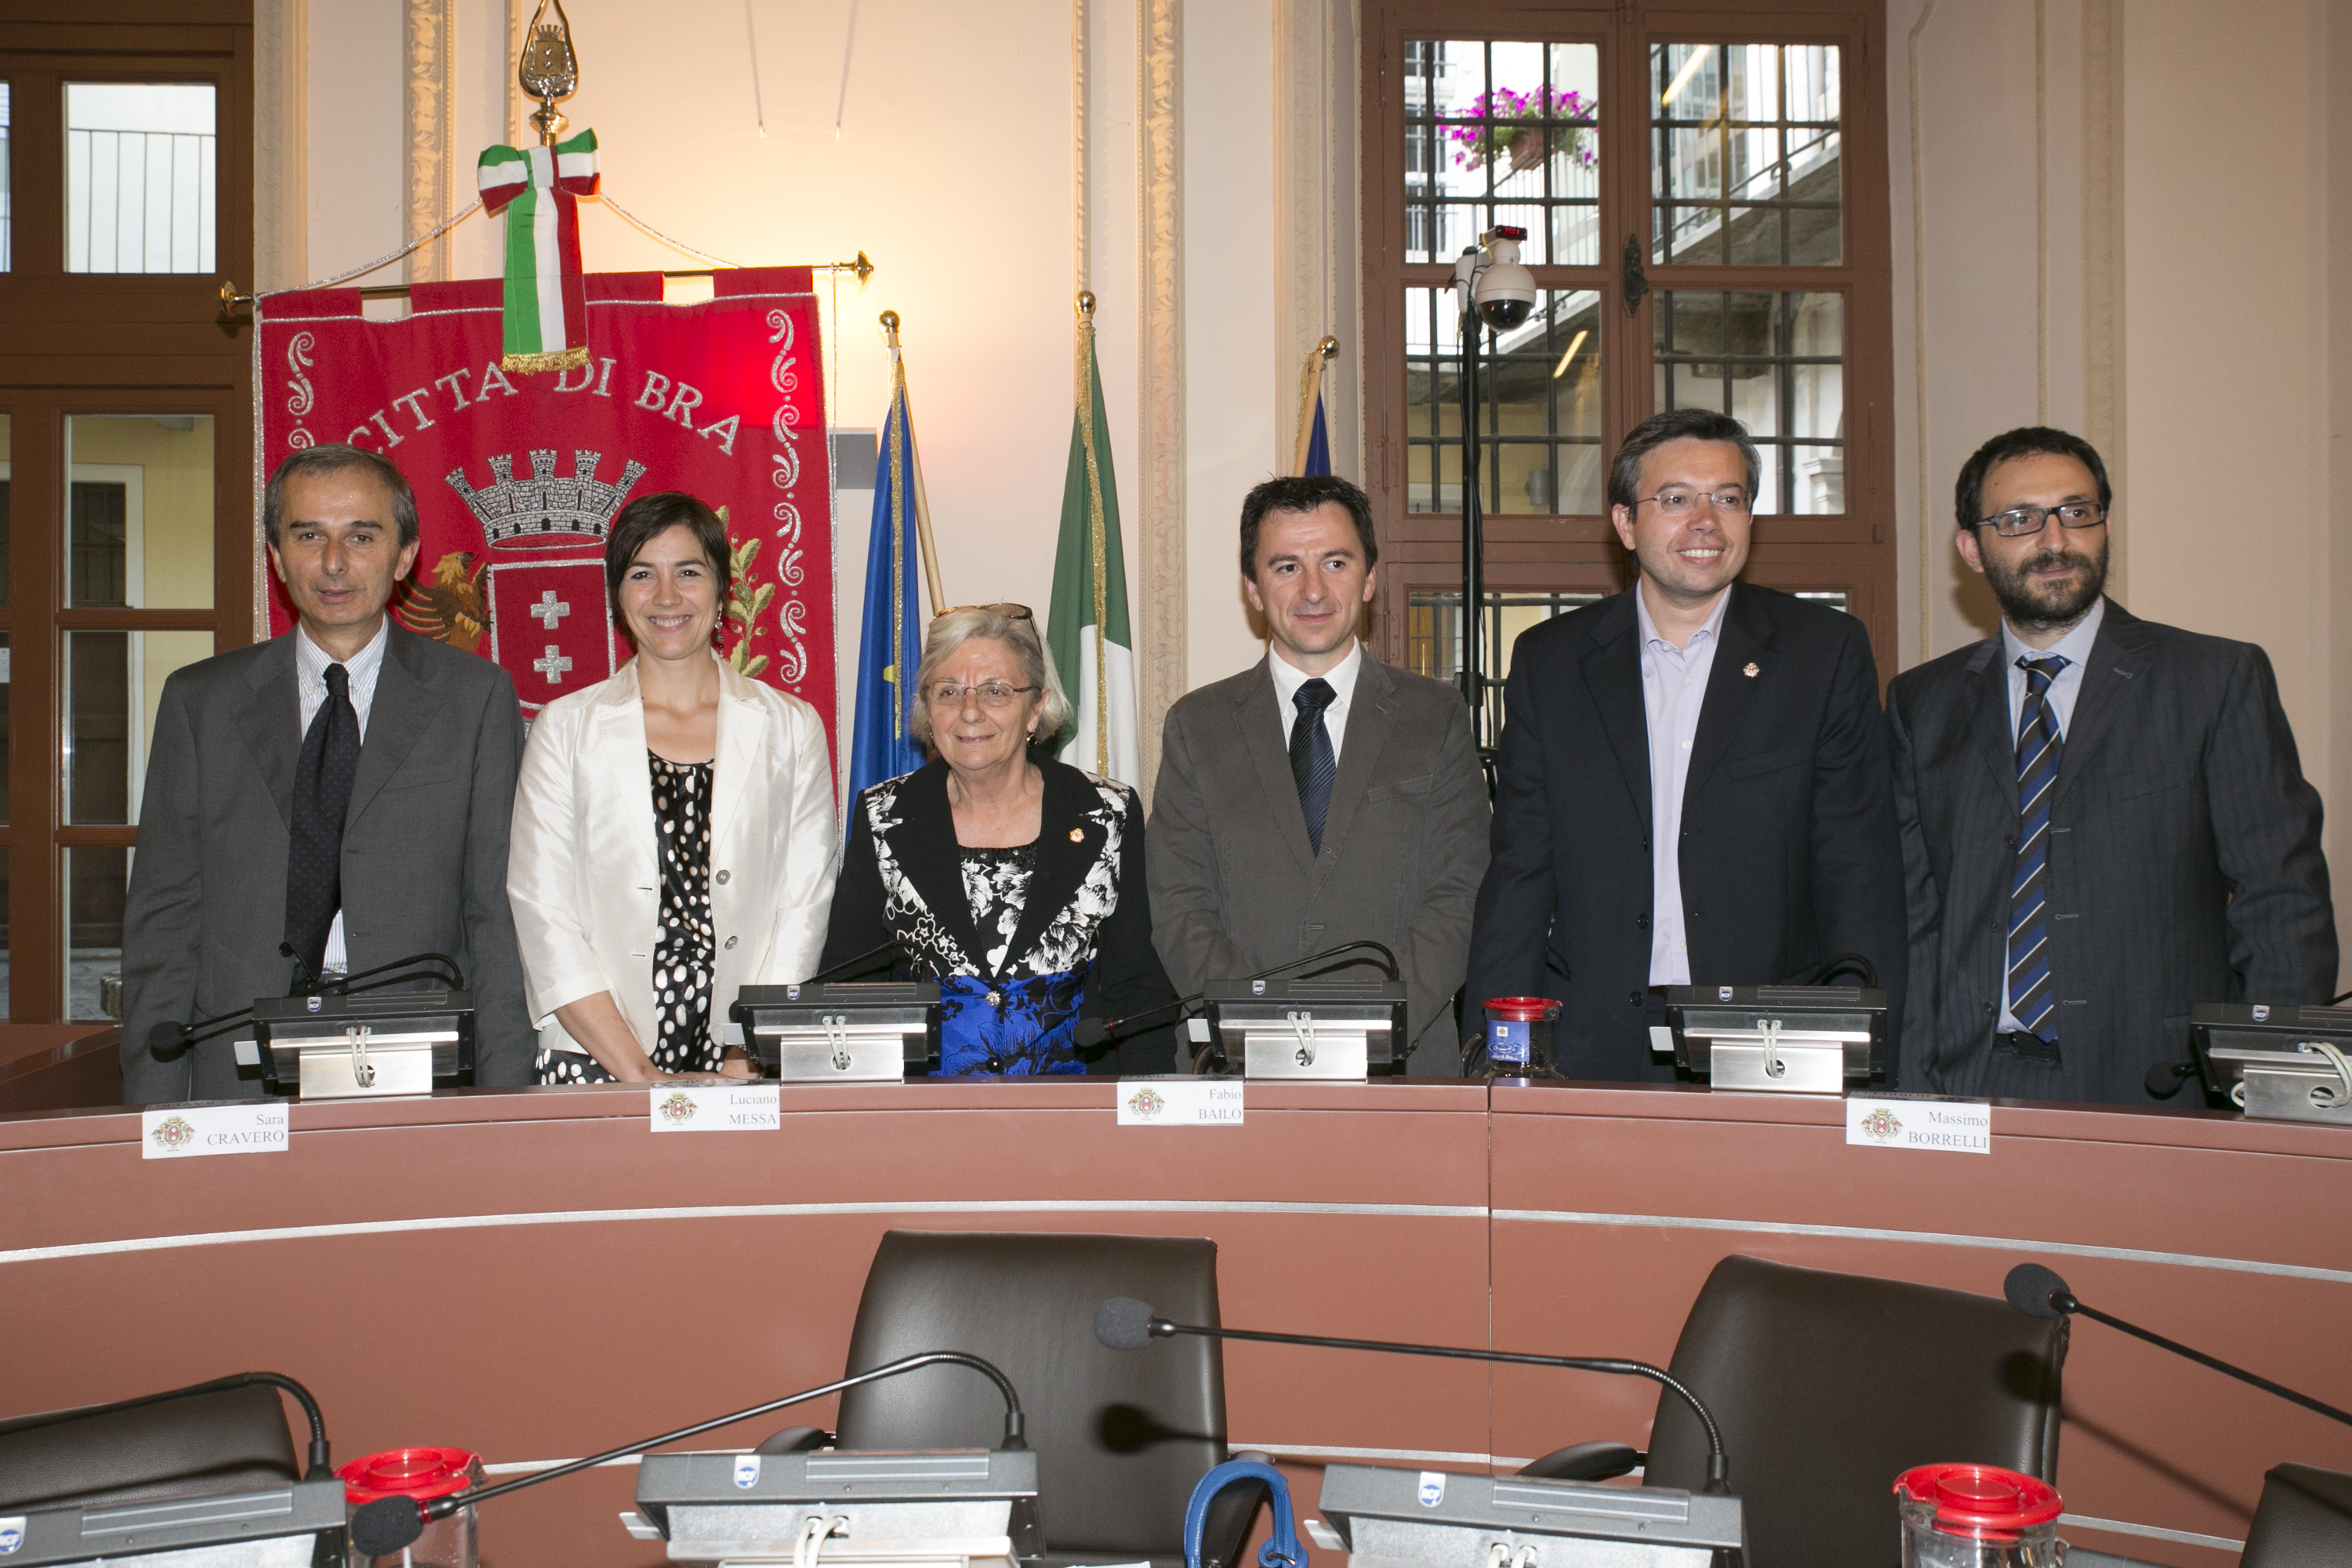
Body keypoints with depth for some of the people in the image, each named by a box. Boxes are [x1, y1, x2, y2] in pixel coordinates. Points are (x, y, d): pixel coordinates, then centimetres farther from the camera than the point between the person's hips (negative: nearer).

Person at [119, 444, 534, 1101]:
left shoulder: (475, 696, 6)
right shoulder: (199, 702, 11)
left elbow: (501, 913, 2)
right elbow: (163, 917, 9)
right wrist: (154, 1121, 1)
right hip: (242, 1077, 1)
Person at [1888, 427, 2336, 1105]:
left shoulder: (2221, 681, 6)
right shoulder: (1920, 703, 13)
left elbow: (2284, 909, 2)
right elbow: (1907, 914, 10)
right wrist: (1914, 1100, -1)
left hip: (2159, 1098, -1)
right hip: (1968, 1093, 1)